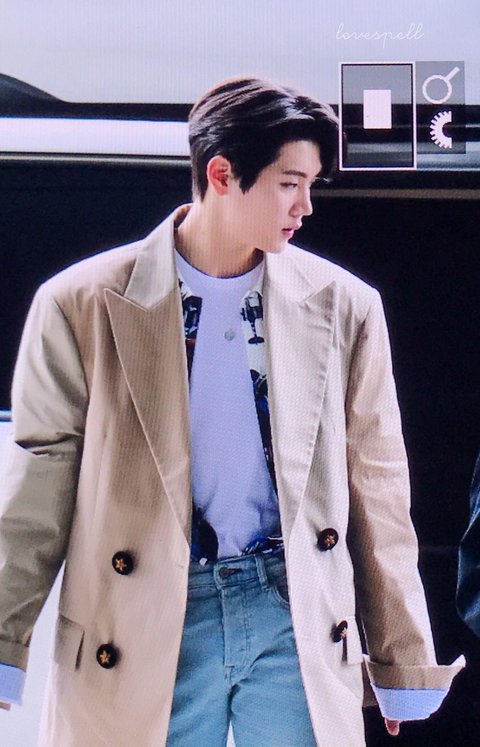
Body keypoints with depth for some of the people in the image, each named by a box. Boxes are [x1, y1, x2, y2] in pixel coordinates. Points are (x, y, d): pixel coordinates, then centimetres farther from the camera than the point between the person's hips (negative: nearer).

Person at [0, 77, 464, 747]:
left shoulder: (344, 306, 5)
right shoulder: (83, 304, -1)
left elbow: (375, 486, 8)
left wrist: (404, 668, 12)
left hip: (296, 620, 2)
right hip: (143, 633, -1)